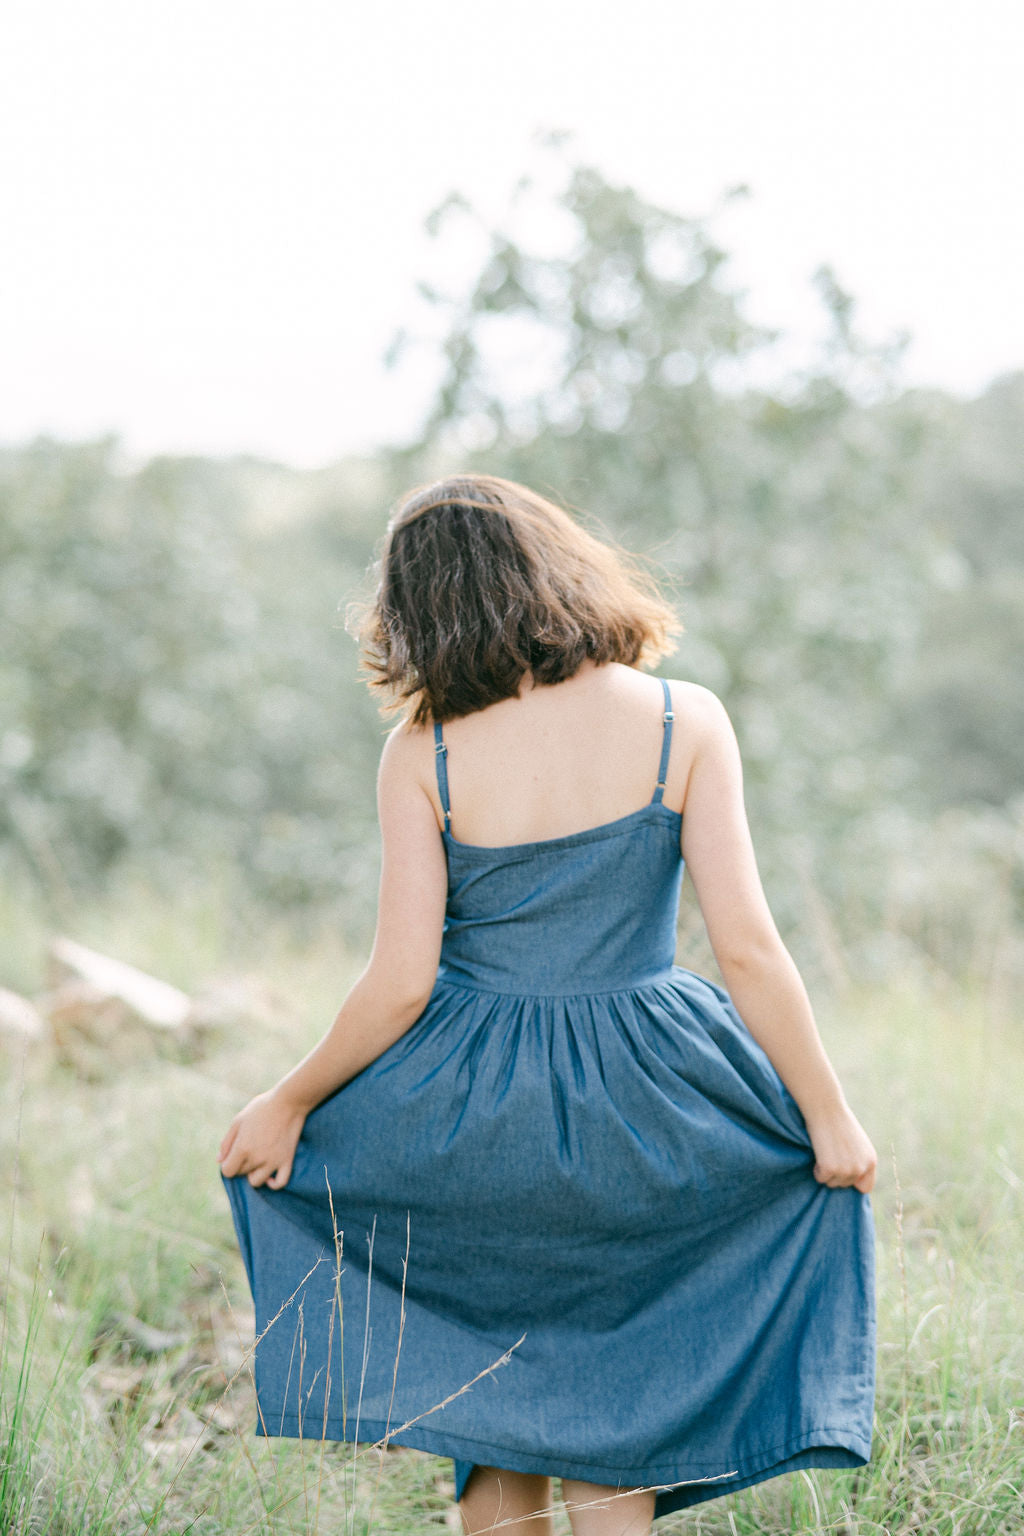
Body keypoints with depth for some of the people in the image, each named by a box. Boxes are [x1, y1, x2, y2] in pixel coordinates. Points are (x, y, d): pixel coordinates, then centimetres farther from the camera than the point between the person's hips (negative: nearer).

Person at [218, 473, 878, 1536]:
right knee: (605, 1388, 20)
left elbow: (401, 981, -10)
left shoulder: (422, 752, -9)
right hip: (640, 1110, 0)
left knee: (494, 1393, 19)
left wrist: (290, 1103, 5)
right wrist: (829, 1116, 0)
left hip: (467, 1111, 0)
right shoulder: (684, 721, -8)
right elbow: (746, 947, -10)